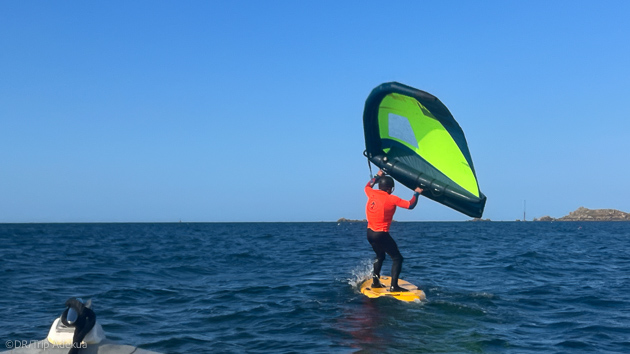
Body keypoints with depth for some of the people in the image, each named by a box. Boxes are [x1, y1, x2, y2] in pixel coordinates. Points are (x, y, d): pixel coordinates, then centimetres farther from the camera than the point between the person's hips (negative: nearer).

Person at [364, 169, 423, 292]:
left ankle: (375, 281, 32)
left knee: (380, 256, 28)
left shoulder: (372, 193, 1)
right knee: (397, 258, 1)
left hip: (370, 232, 8)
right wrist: (416, 193, 2)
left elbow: (367, 186, 26)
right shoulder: (391, 199, -15)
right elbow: (410, 205, -12)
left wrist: (378, 176, 32)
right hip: (381, 234, -8)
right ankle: (393, 286, -7)